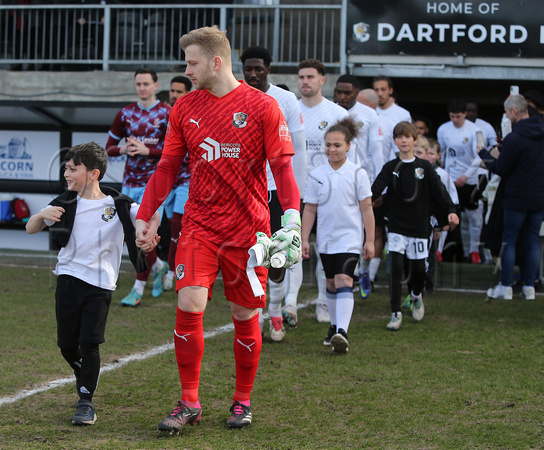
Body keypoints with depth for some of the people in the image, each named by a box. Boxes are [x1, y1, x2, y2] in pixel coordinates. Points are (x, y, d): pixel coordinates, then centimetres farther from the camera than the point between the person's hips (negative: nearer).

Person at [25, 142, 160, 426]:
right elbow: (30, 229, 5)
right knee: (67, 344, 6)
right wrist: (43, 215, -16)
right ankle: (85, 378, 35)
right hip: (68, 278, 3)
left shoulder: (118, 205, -2)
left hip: (101, 283, -3)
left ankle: (86, 401, 2)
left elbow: (151, 215, 5)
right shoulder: (65, 204, 4)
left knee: (89, 343, -9)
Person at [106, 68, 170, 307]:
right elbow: (109, 147, 12)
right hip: (130, 181, 5)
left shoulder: (167, 114, -4)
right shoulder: (125, 113, 9)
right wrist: (123, 150, -10)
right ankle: (158, 266, 35)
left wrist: (148, 151, -18)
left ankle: (138, 289, -6)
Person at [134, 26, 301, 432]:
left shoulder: (262, 106, -5)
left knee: (245, 316, 6)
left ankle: (243, 402, 24)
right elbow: (168, 167, 13)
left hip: (248, 228, -2)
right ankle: (190, 403, 1)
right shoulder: (185, 108, 7)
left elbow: (282, 167, -6)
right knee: (188, 306, -11)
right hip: (198, 226, 2)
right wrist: (145, 215, 8)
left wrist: (292, 218, -19)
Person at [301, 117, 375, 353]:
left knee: (344, 280, -17)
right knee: (331, 283, 14)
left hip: (350, 238, -4)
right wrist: (304, 239, 2)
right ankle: (334, 326, 31)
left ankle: (342, 332, -27)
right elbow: (309, 210, 6)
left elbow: (366, 209, -2)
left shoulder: (357, 173, -4)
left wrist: (370, 240, -4)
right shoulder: (316, 175, 2)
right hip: (325, 238, 4)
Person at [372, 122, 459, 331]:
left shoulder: (424, 167, 3)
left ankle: (416, 297, 38)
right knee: (396, 266, -12)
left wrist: (450, 211, -11)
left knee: (418, 267, 5)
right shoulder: (390, 168, 1)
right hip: (396, 225, -1)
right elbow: (375, 190, -9)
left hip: (419, 225, 1)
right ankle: (396, 314, -6)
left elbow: (438, 190, 2)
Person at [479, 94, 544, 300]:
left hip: (517, 198, -6)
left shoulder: (514, 139, -18)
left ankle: (505, 287, 6)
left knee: (509, 241, 4)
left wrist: (484, 153, 6)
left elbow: (500, 169, -11)